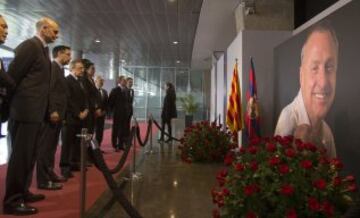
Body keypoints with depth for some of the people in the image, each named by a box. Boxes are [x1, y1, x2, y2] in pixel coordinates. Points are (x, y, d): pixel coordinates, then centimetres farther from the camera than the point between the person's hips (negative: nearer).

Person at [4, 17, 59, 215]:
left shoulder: (42, 49, 16)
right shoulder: (30, 45, -11)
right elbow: (12, 76, -13)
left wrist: (46, 110, 12)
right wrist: (11, 103, -5)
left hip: (35, 111, 9)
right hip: (25, 110, -9)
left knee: (29, 155, 15)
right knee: (20, 155, -3)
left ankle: (22, 192, 28)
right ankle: (12, 200, 6)